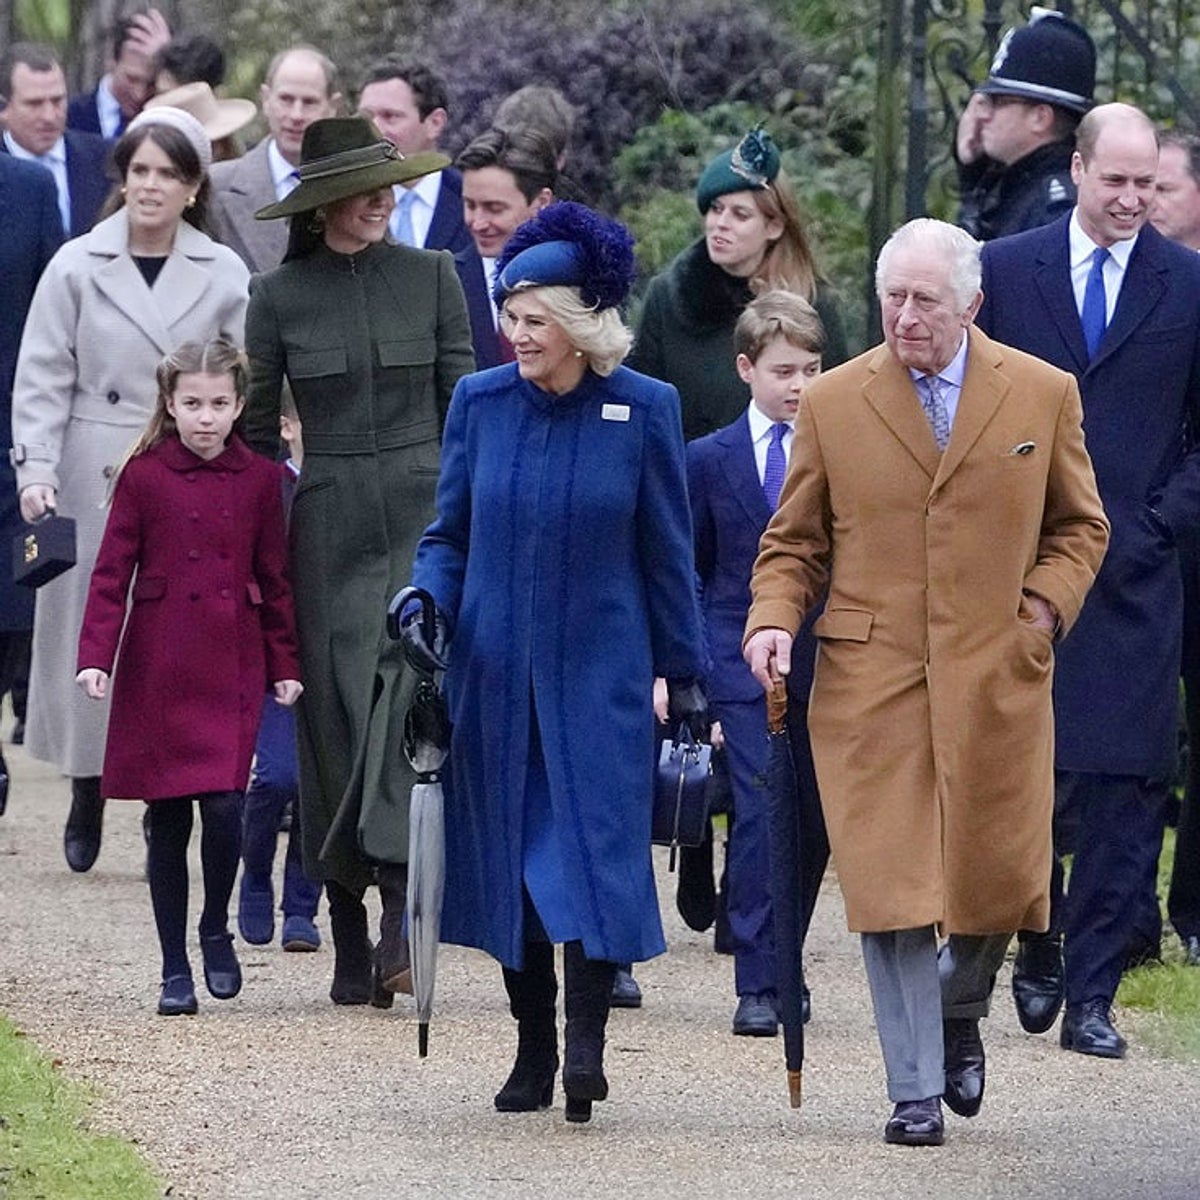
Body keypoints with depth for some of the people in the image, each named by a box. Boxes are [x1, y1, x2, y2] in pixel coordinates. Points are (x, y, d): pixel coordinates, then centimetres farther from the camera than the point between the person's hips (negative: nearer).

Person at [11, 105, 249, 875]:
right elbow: (42, 378, 2)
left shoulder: (224, 275, 3)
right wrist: (36, 468, -8)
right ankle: (88, 796, 17)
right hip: (97, 483, 0)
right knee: (89, 629, 3)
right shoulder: (77, 267, 1)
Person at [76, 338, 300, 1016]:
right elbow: (112, 573, -1)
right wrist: (95, 656, -10)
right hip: (158, 670, 0)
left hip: (232, 668, 0)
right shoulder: (143, 476, 0)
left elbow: (275, 579, 11)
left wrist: (285, 665, 9)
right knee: (166, 820, 3)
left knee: (225, 804, -13)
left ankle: (216, 932, 12)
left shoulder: (259, 480, 5)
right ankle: (176, 970, 12)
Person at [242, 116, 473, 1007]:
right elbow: (256, 429, 8)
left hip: (423, 506, -1)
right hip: (328, 522, 1)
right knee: (335, 707, 1)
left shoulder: (431, 276, 5)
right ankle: (352, 948, 8)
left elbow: (463, 400, 8)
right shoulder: (279, 296, 3)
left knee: (412, 677, -19)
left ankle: (402, 905, -27)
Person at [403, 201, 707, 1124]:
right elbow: (449, 534, 10)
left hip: (600, 671, -2)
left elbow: (667, 552, 2)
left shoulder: (643, 409, -4)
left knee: (595, 843, -12)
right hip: (497, 668, 3)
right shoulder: (481, 403, 2)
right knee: (508, 856, 5)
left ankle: (586, 1040, -12)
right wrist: (425, 603, -9)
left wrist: (686, 672, 3)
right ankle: (534, 1049, 14)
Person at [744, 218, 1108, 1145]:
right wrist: (773, 620, -8)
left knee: (998, 878, 4)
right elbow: (795, 542, 10)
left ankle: (959, 1013, 35)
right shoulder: (833, 403, 4)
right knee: (893, 889, -6)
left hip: (997, 679, 1)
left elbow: (1080, 526, 15)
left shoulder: (1043, 395, 5)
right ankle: (917, 1091, 0)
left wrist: (1045, 607, -1)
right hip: (870, 678, -1)